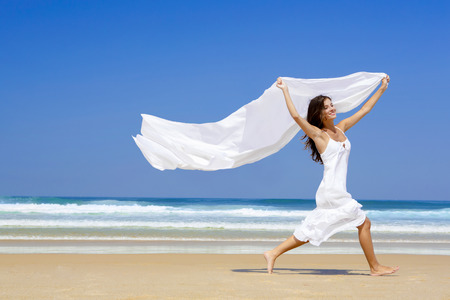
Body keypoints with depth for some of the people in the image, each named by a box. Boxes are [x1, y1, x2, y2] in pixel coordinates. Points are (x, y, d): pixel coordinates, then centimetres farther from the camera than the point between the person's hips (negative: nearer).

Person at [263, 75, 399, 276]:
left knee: (311, 231, 7)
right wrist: (285, 91, -13)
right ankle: (375, 267, 13)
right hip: (331, 190, -7)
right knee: (364, 222, 1)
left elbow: (364, 110, 21)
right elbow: (296, 116, -16)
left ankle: (273, 254, 10)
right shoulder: (318, 134, -4)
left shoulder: (341, 128, 15)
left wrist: (382, 88, 24)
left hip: (338, 191, 7)